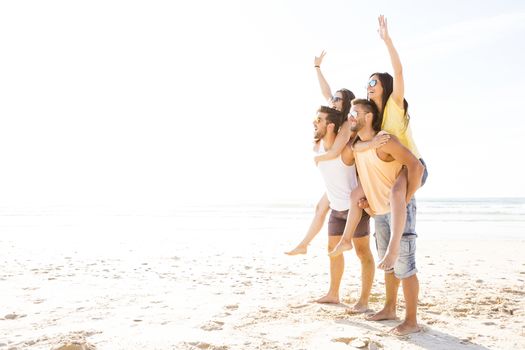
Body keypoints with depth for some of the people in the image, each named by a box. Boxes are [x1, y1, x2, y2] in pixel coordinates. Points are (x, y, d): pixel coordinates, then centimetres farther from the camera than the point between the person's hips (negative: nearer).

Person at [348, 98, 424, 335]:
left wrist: (405, 200, -21)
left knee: (403, 265, -7)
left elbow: (417, 166, -25)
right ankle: (389, 309, 31)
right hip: (380, 210, 9)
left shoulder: (384, 141, -19)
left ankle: (411, 321, 0)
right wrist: (365, 198, 13)